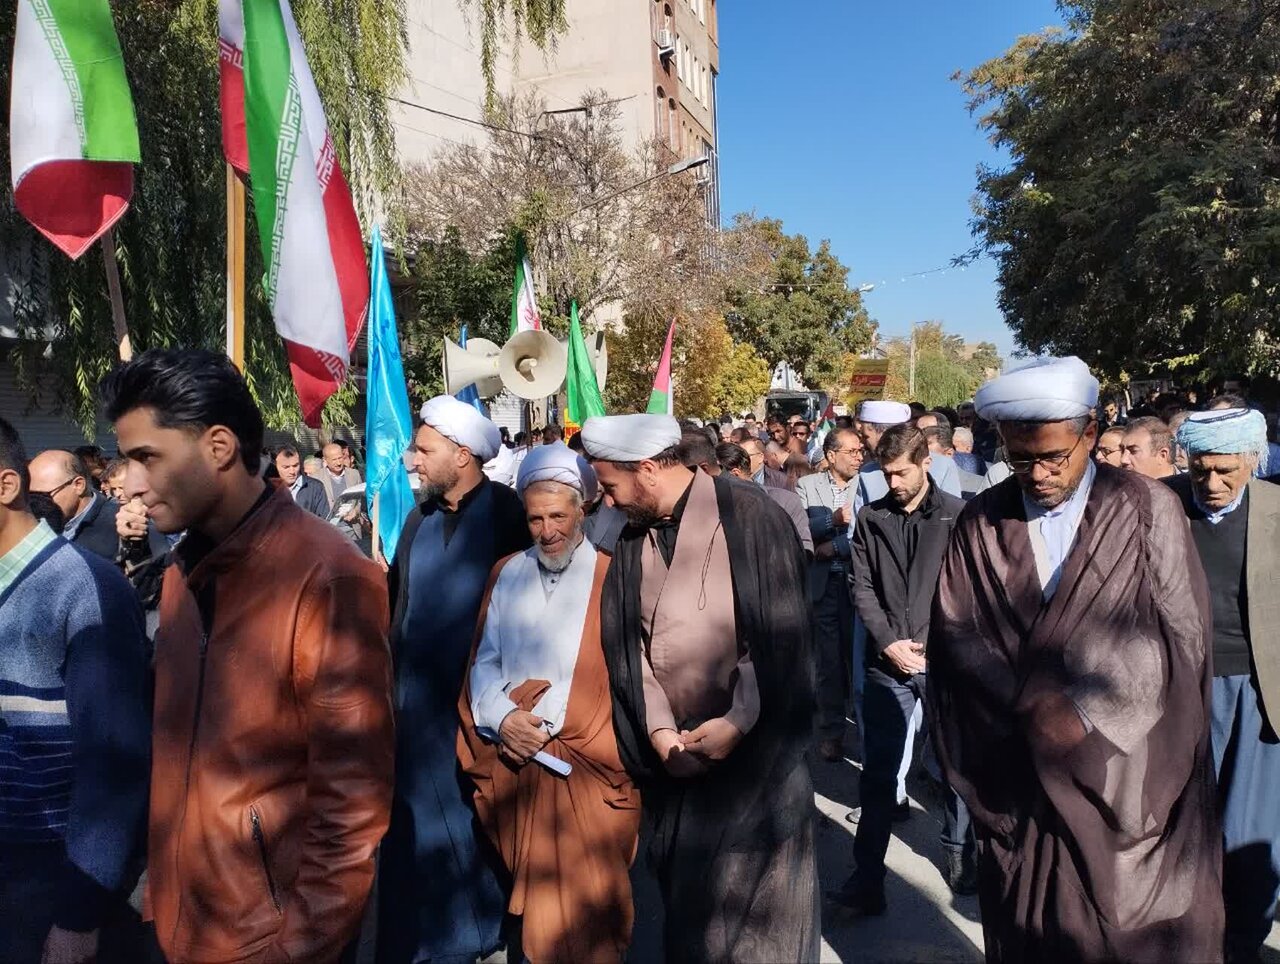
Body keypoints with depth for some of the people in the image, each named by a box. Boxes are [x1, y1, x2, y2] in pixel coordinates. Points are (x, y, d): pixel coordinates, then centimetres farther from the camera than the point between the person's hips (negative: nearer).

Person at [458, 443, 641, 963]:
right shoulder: (506, 574, 10)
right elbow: (483, 663, 8)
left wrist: (543, 729, -13)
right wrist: (503, 718, -11)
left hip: (585, 774, -4)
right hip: (512, 770, 4)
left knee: (582, 915, 4)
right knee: (533, 904, 17)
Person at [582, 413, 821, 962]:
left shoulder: (749, 517, -12)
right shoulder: (632, 537, 4)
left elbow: (779, 634, -14)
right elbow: (627, 642, 1)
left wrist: (737, 722, -17)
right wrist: (658, 727, -10)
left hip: (753, 746, -4)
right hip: (671, 747, 5)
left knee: (753, 898, 7)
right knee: (684, 892, 16)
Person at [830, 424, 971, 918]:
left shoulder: (956, 515, -2)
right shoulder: (870, 518, 6)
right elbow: (862, 588, 5)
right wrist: (890, 643, -5)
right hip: (887, 661, 2)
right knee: (879, 770, 4)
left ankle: (959, 850, 34)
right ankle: (868, 877, 10)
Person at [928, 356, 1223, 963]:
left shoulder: (1146, 510, -3)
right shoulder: (982, 522, 1)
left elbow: (1181, 632, -7)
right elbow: (957, 632, -2)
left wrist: (1089, 713, -15)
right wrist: (1031, 704, -15)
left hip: (1128, 764, -1)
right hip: (1019, 765, 2)